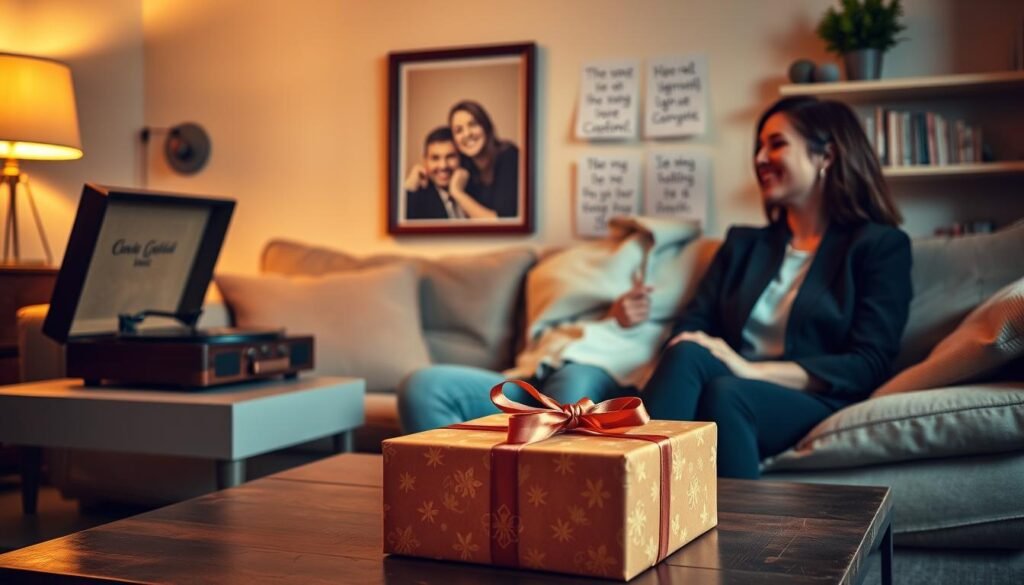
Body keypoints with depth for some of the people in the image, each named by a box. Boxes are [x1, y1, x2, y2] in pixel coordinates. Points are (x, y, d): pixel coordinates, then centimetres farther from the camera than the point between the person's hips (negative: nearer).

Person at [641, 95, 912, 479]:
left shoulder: (881, 245, 9)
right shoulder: (743, 243, 24)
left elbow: (868, 366, -4)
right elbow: (691, 325, 12)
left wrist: (754, 370, -17)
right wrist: (685, 358, -14)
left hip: (817, 405, -3)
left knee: (726, 392, -36)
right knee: (688, 354, -31)